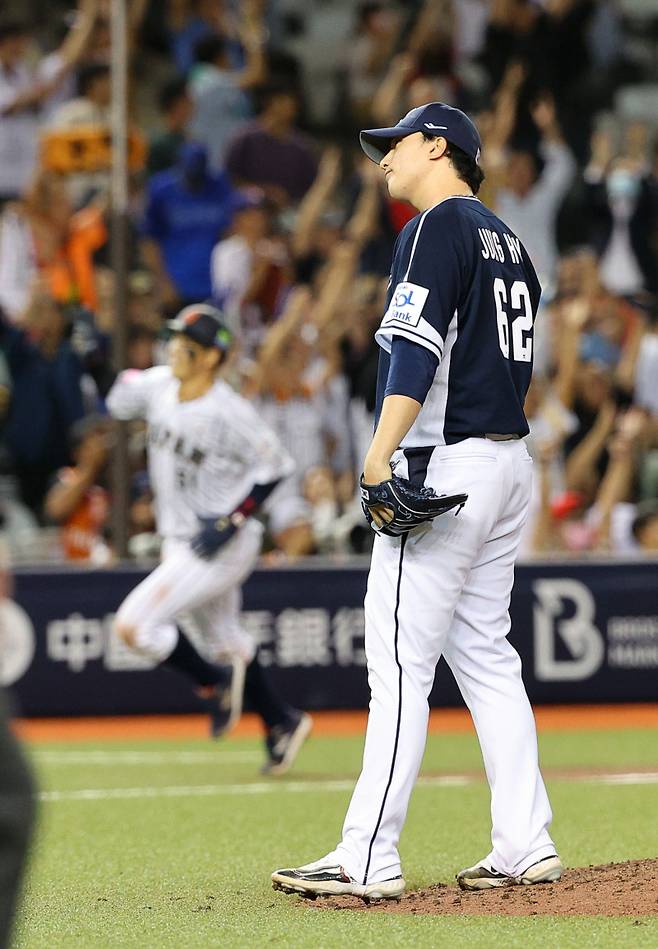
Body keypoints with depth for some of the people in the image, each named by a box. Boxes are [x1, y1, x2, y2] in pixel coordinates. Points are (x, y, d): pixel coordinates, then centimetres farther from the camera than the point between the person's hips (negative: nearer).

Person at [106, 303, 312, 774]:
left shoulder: (227, 413, -23)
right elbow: (120, 400, 16)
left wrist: (230, 523, -22)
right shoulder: (159, 386, -3)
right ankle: (281, 723, 36)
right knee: (225, 639, 21)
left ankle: (215, 682, 4)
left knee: (134, 625, -15)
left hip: (223, 546, -8)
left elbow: (275, 465, -17)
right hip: (181, 539, 8)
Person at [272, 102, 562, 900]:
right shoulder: (507, 240, 19)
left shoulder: (438, 227, -8)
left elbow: (417, 350, -20)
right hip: (509, 460, 10)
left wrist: (380, 456, -28)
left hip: (444, 465, -10)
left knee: (399, 662, -10)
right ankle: (525, 848, 11)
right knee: (485, 655, 13)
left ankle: (369, 860, -13)